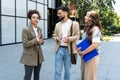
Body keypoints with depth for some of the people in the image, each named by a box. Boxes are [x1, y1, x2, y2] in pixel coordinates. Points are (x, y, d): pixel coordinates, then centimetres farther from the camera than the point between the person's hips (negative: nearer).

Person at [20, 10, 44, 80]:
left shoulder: (39, 29, 8)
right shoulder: (26, 30, -13)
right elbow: (25, 44, -18)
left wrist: (41, 41, -8)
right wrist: (36, 39, -22)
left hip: (39, 56, 7)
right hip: (29, 57, -7)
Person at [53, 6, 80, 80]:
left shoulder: (74, 24, 1)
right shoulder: (57, 25, 13)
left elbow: (77, 36, -2)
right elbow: (55, 35, 16)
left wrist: (69, 39, -21)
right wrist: (56, 38, -9)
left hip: (69, 50, -2)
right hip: (59, 49, 3)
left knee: (67, 70, 10)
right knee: (57, 71, 3)